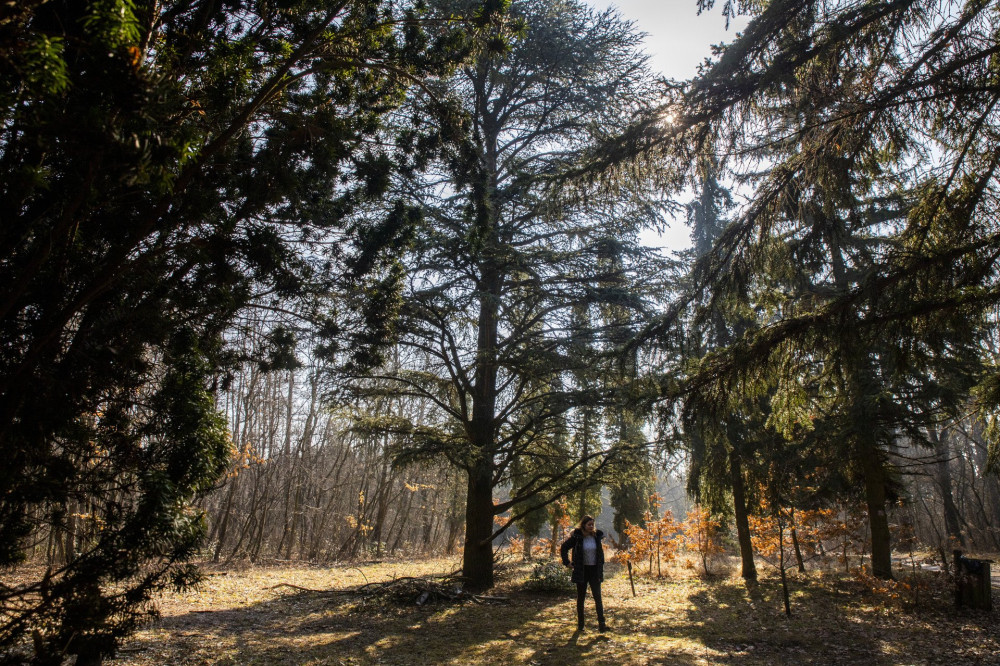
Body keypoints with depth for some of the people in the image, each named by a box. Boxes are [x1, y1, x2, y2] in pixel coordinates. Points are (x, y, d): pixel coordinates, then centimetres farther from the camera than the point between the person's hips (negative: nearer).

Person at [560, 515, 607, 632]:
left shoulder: (597, 536, 0)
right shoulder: (576, 537, -10)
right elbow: (563, 548, 1)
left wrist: (601, 564, 9)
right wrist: (567, 562, -5)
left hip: (594, 570, 2)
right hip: (581, 571, -2)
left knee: (598, 597, -5)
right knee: (580, 598, 8)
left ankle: (601, 623, -3)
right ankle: (580, 624, 19)